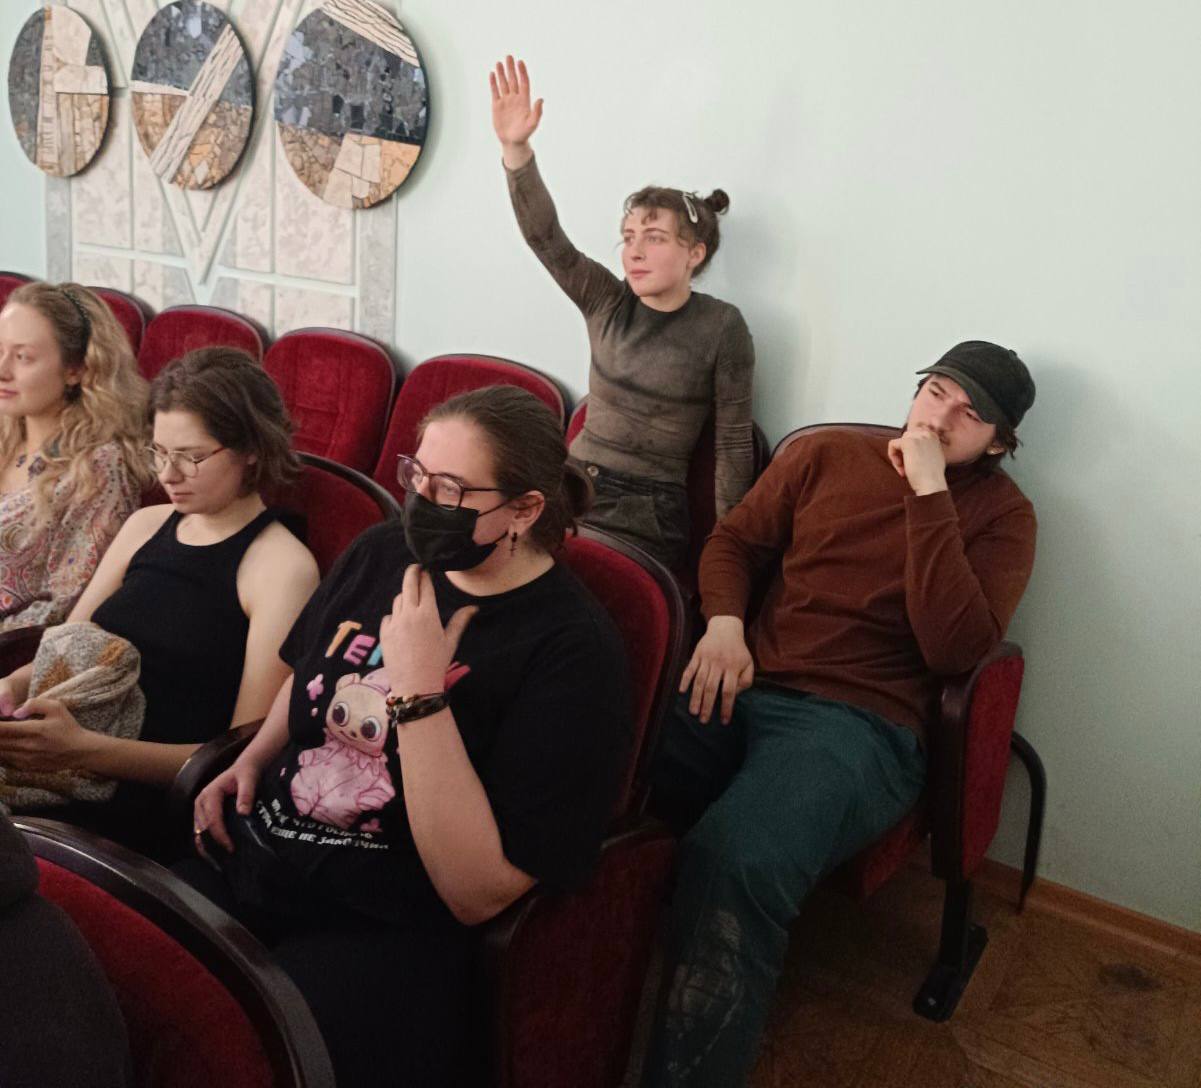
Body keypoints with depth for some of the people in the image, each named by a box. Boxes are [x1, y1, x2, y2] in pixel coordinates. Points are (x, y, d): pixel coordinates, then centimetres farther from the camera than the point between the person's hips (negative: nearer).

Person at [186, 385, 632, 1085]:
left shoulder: (572, 651, -17)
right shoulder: (381, 553, 4)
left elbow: (480, 893, -21)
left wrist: (418, 690, -25)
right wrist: (255, 758, 7)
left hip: (382, 933, -6)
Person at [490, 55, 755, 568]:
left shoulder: (721, 327, -5)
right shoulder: (606, 302, 6)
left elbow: (734, 442, -2)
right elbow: (544, 235, -7)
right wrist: (515, 149, -21)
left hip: (647, 510, -4)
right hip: (572, 482, 4)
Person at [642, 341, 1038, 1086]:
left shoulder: (1000, 513, 8)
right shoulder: (826, 454, 17)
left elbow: (956, 649, -8)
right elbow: (735, 541, 18)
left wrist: (928, 492, -10)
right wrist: (724, 621, -4)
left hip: (861, 722, -3)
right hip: (743, 684, 4)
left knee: (736, 862, -36)